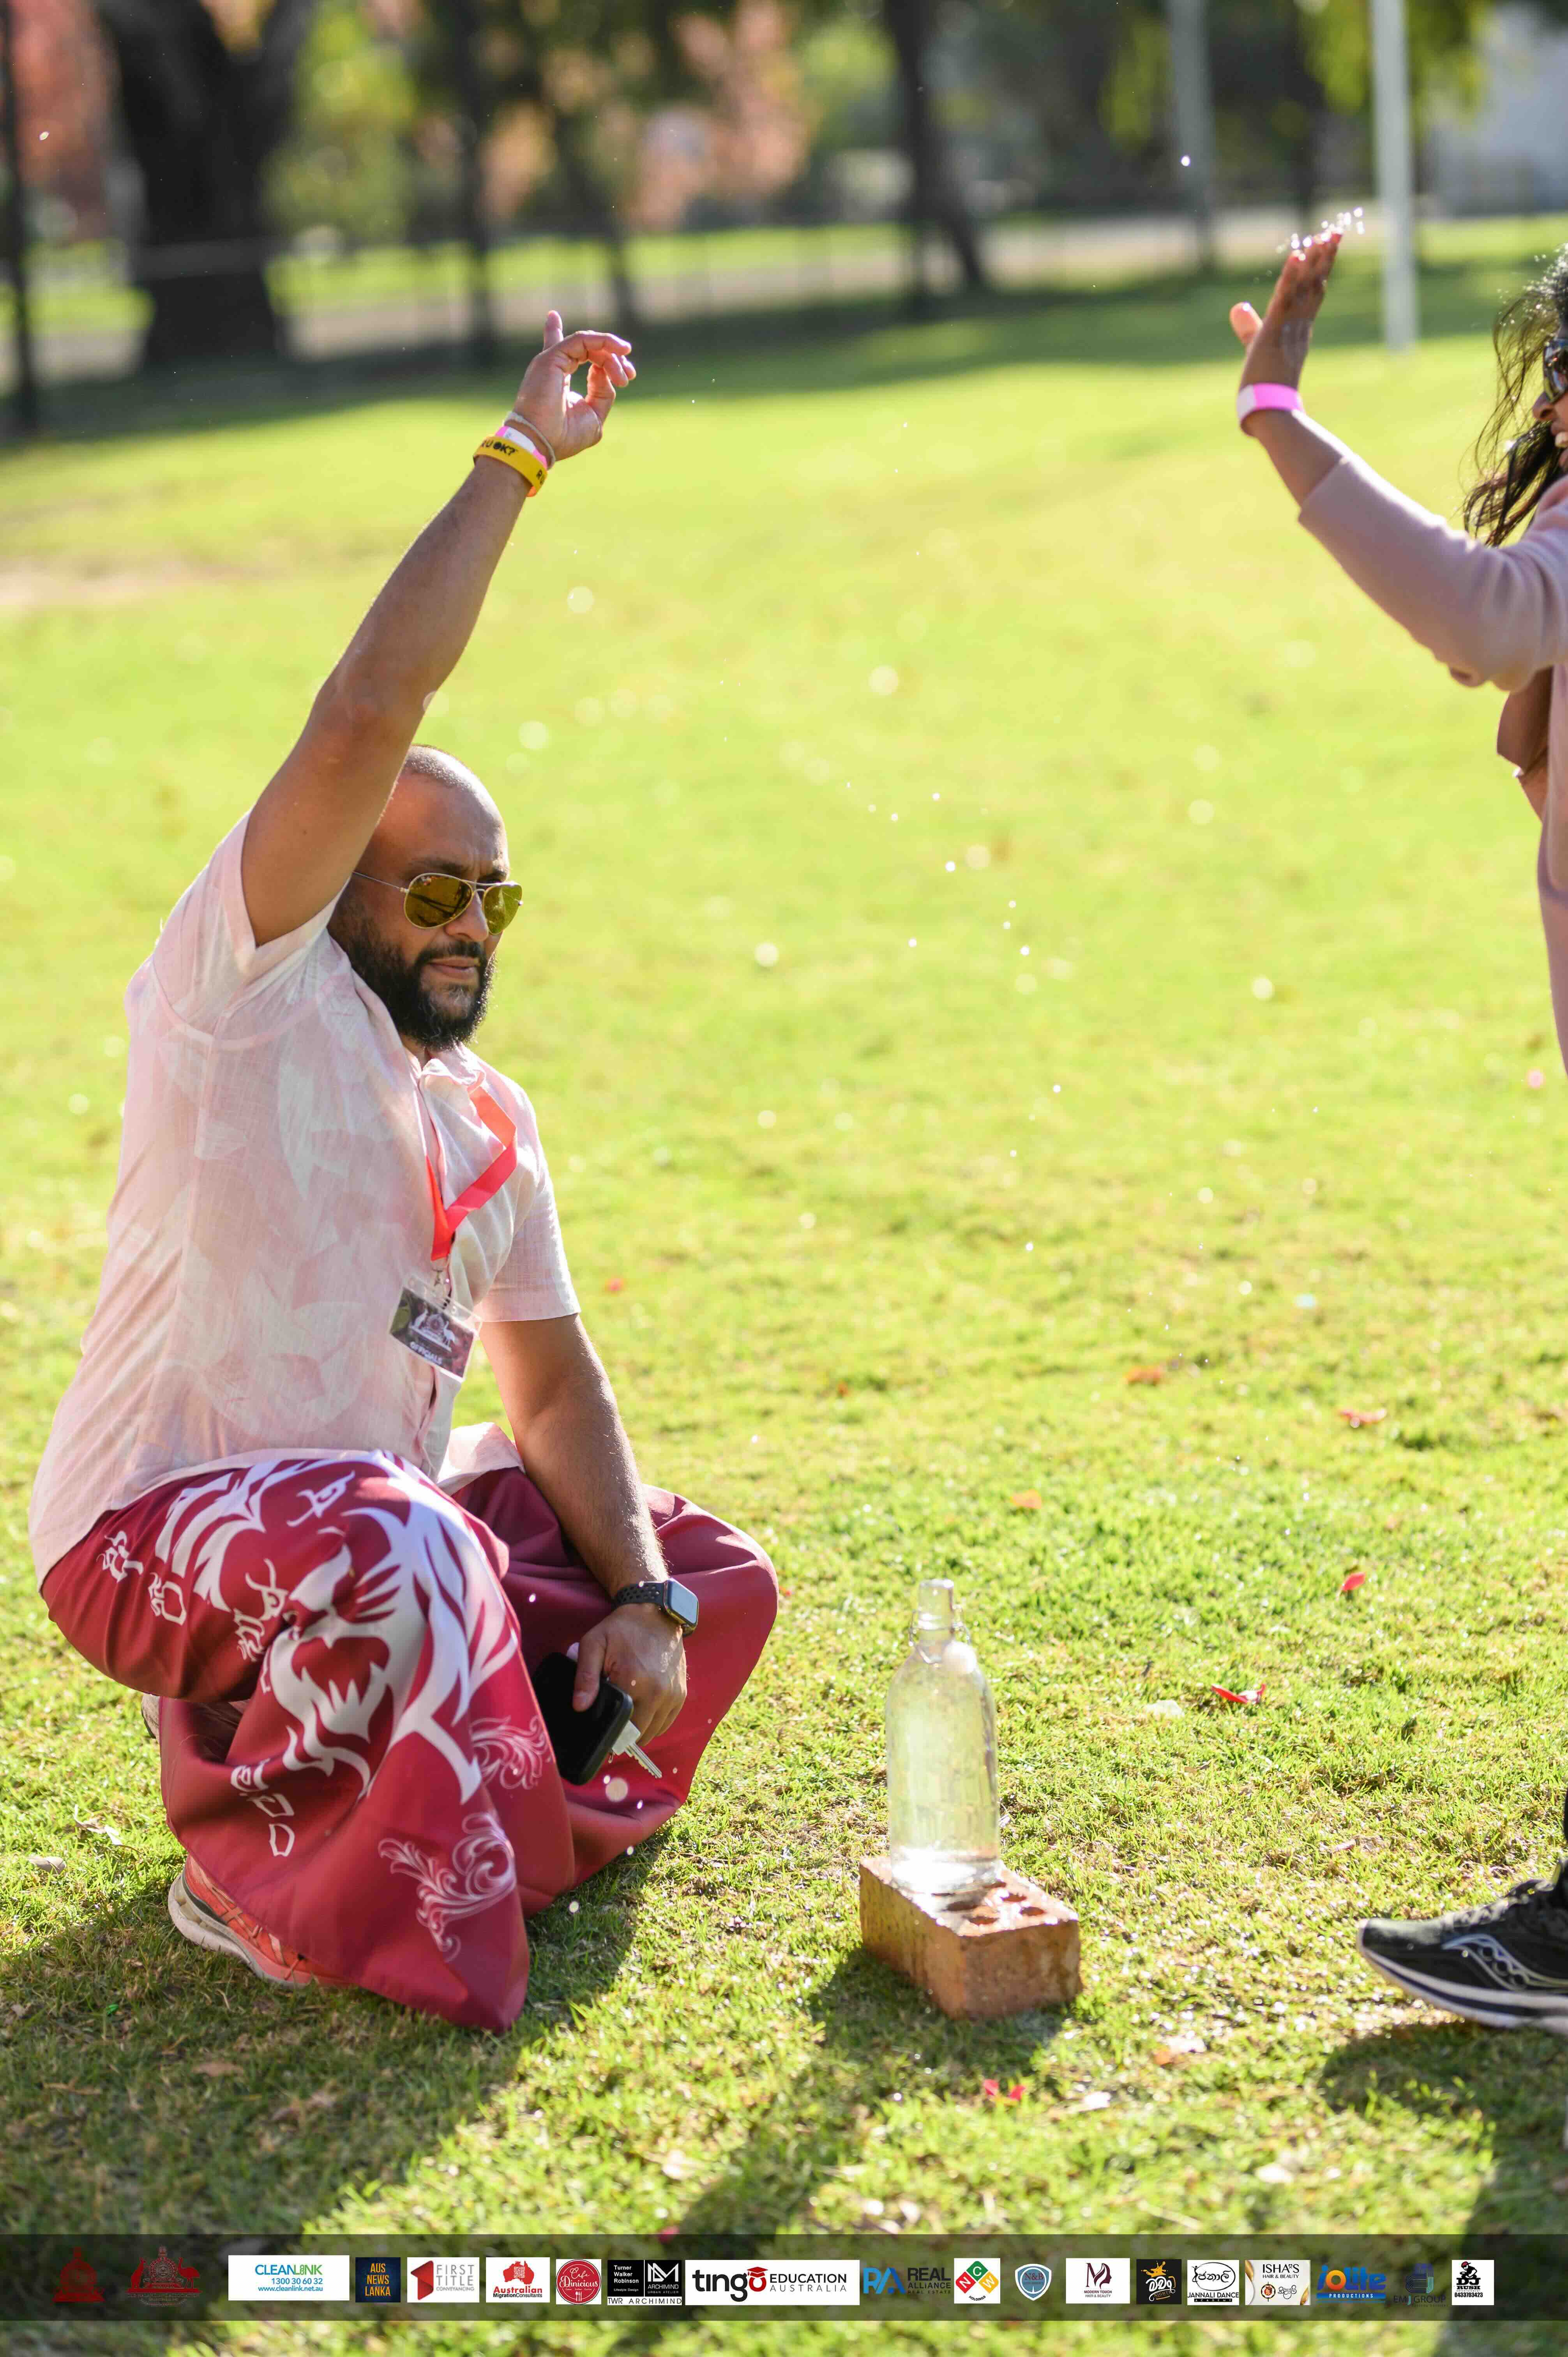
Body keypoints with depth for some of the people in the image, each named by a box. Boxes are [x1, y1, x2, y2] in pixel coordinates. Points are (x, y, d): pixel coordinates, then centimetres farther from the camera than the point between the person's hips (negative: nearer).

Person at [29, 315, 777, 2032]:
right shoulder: (251, 984, -11)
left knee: (710, 1579, 9)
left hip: (374, 1522, 8)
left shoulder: (488, 1123, 11)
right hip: (148, 1538, -8)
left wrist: (638, 1594, -4)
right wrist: (516, 464, -20)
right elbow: (369, 711, -25)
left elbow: (554, 1389, 12)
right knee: (394, 1545, -38)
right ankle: (264, 1875, -11)